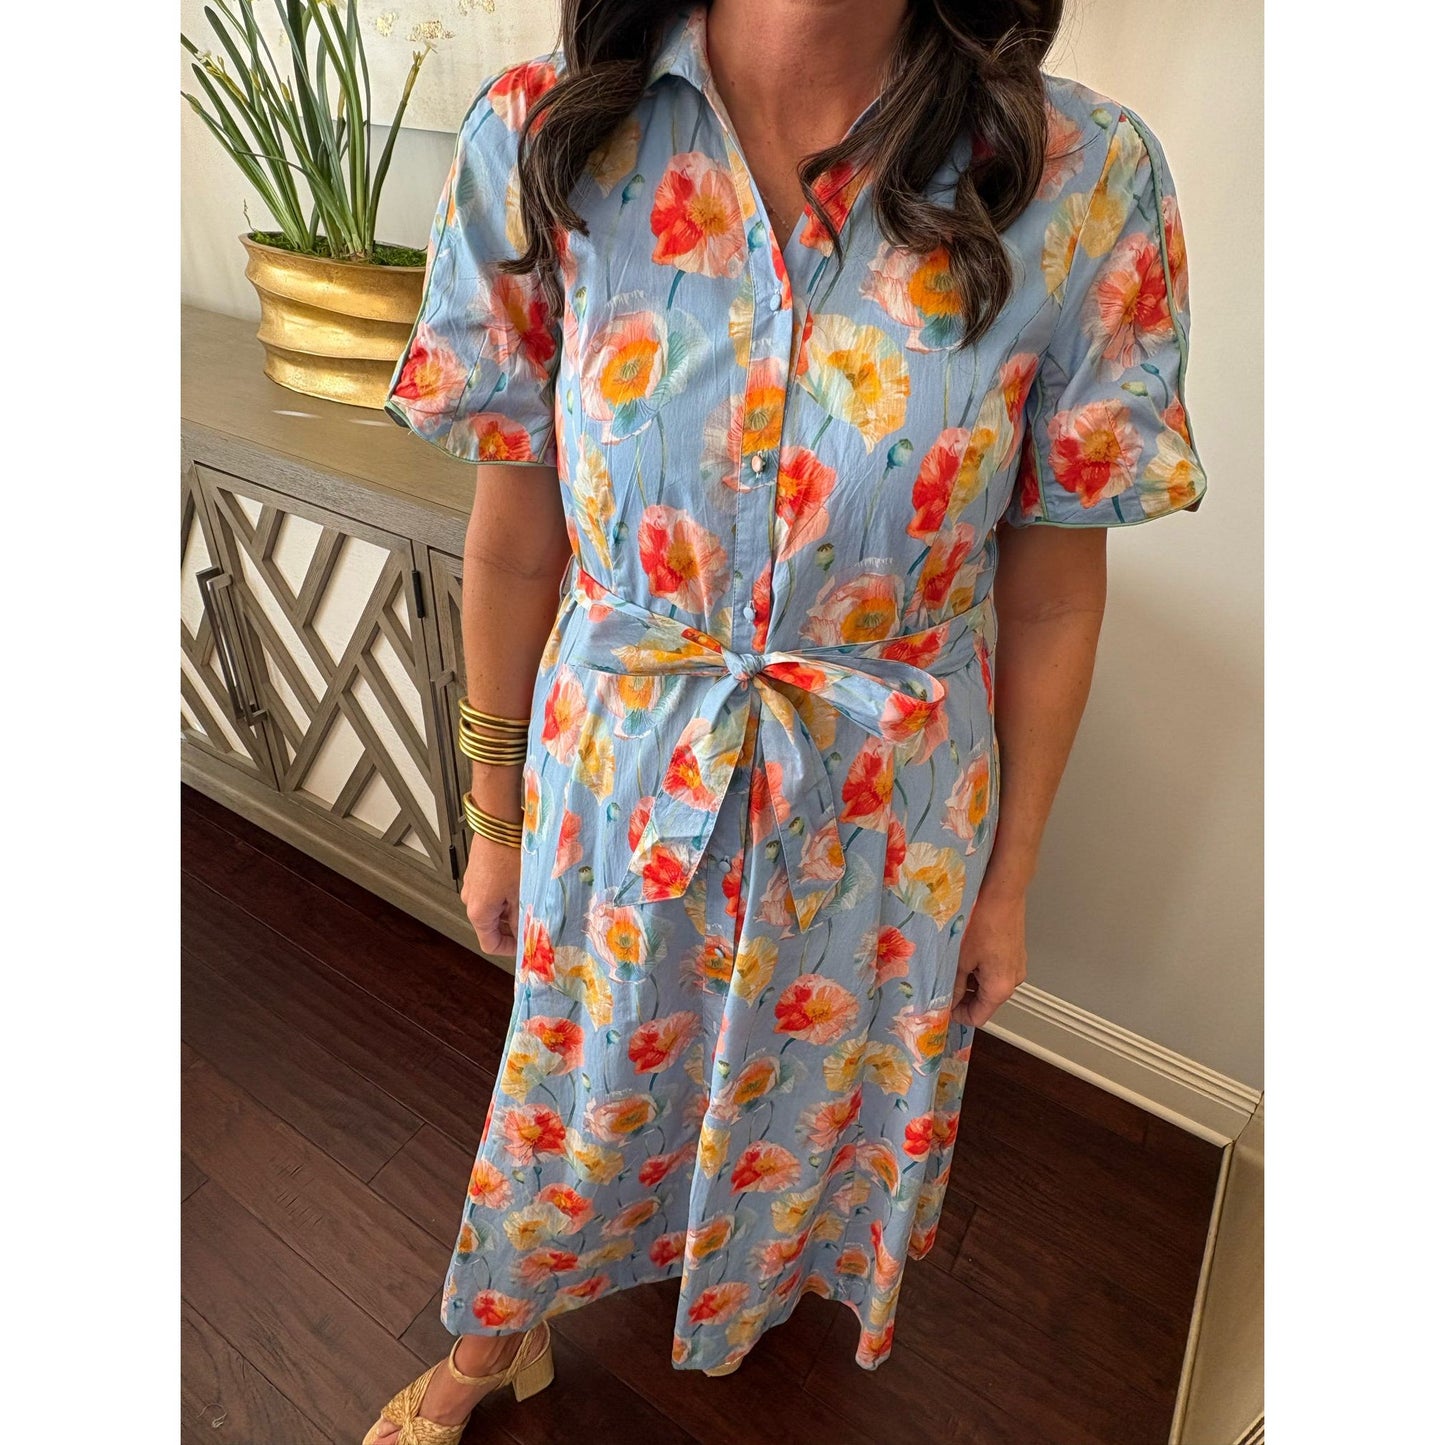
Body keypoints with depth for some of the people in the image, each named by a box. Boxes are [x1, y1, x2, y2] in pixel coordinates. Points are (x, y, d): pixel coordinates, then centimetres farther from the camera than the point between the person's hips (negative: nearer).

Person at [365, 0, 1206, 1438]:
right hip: (618, 775, 1)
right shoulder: (538, 139, -13)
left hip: (893, 805, 1)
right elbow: (515, 535, -6)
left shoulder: (1086, 184, -15)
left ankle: (779, 1273, 69)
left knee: (821, 1093, 28)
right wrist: (495, 816, 5)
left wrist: (1009, 879, 3)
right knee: (579, 1089, 25)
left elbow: (1051, 588, -7)